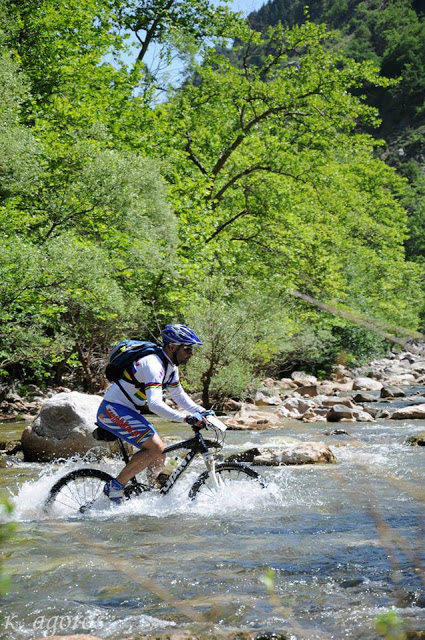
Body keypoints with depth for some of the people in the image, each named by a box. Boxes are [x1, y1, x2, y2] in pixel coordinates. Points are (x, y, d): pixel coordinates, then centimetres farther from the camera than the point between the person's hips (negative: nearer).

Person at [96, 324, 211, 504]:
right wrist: (186, 418, -40)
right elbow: (155, 404, -34)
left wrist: (202, 412, 3)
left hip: (127, 411, 10)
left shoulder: (170, 366, 8)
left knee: (159, 456, 5)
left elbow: (179, 395, 16)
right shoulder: (153, 365, -24)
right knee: (155, 447, -20)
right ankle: (115, 487, -14)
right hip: (113, 410, -10)